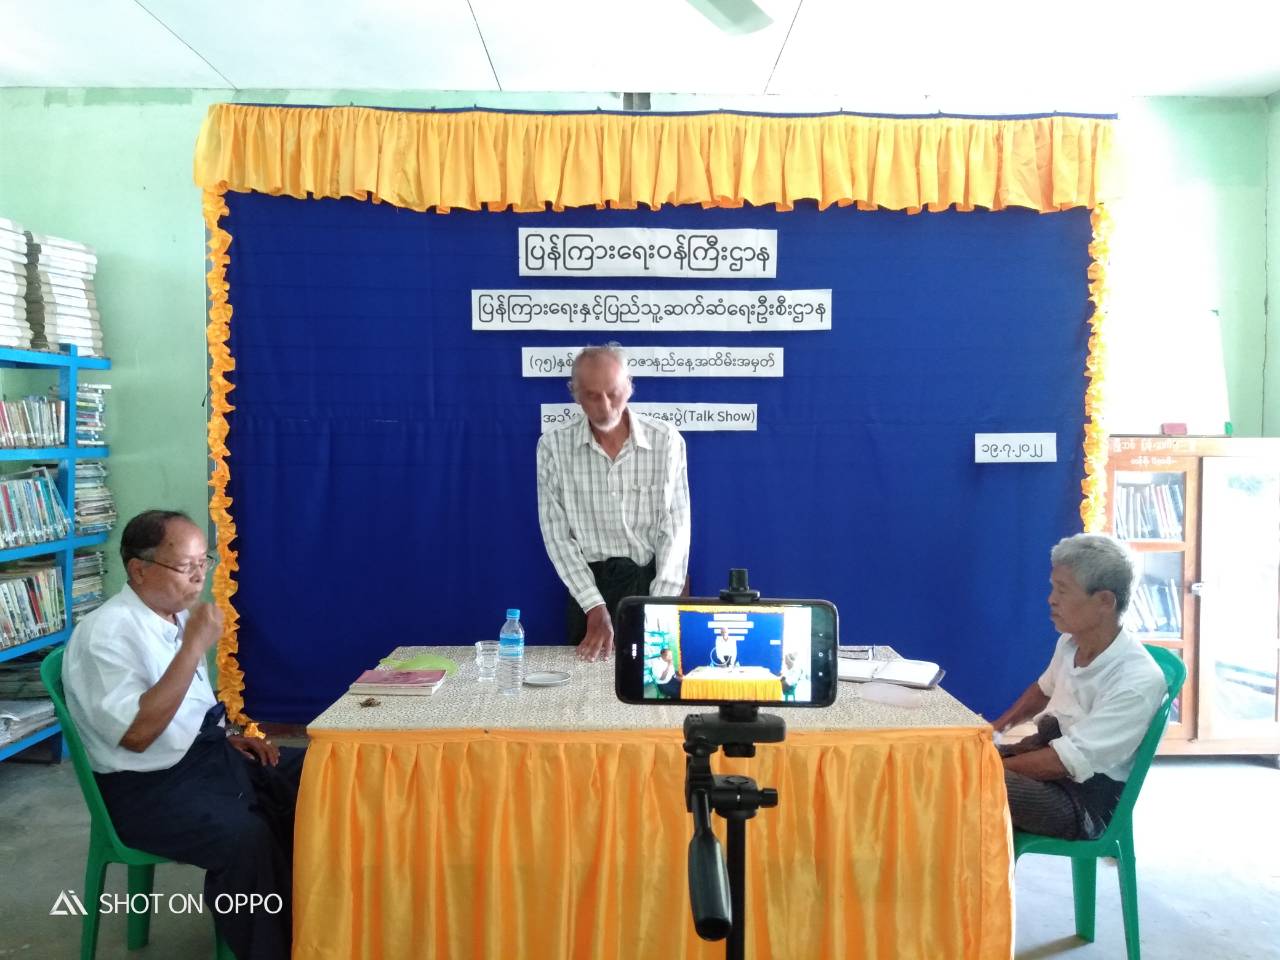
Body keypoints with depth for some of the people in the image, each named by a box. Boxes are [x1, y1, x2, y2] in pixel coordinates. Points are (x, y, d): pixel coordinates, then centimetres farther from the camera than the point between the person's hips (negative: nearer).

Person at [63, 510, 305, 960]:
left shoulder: (177, 616, 8)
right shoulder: (105, 633, -19)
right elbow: (137, 734, -29)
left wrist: (226, 736, 5)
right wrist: (195, 645, -29)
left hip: (208, 753, 9)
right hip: (151, 786, -9)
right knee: (248, 839, -31)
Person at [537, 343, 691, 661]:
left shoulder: (667, 440, -8)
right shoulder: (553, 446, -5)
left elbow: (675, 529, -8)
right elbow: (556, 533, -6)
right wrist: (595, 608, -14)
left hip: (654, 582, 0)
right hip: (589, 585, 1)